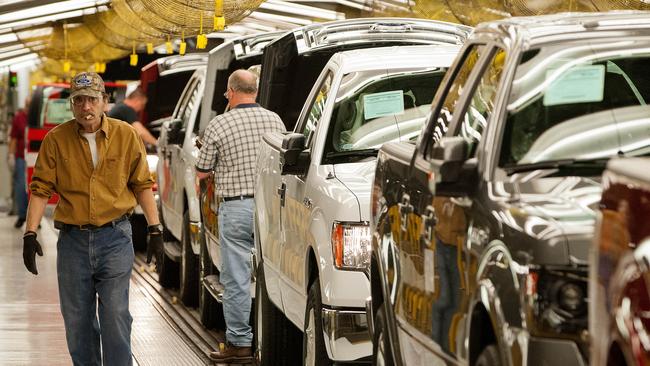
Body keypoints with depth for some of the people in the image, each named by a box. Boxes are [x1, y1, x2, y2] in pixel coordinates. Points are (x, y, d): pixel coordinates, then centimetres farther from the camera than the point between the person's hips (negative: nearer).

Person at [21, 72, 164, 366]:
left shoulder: (126, 135, 0)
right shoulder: (56, 139, 0)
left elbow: (142, 184, 7)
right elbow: (41, 189, 1)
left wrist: (154, 227, 2)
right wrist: (30, 234, -5)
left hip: (115, 237, -1)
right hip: (72, 239, 2)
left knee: (115, 316, -7)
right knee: (77, 319, 8)